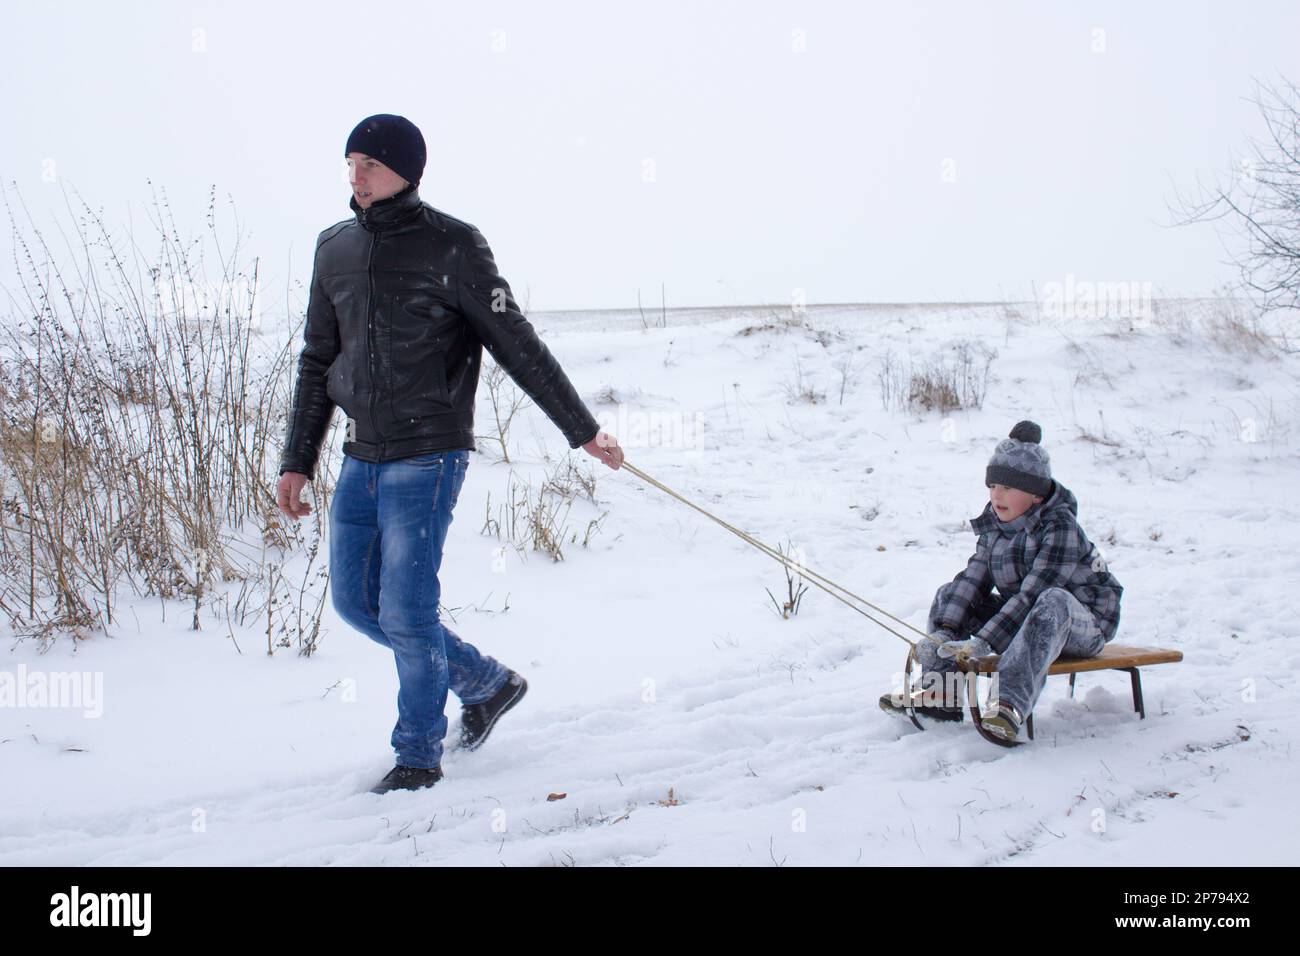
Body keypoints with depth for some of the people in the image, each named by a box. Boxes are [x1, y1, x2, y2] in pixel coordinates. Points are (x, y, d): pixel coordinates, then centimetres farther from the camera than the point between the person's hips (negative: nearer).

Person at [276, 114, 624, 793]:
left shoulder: (452, 247, -9)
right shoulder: (335, 249, 9)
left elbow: (517, 346, -6)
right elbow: (318, 361, 16)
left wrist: (582, 430, -3)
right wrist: (297, 462, 13)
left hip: (427, 457, -7)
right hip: (361, 458, 7)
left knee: (406, 611, -6)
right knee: (356, 602, 11)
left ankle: (419, 756, 13)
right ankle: (487, 682, 29)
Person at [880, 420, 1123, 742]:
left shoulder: (1060, 526, -22)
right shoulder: (994, 523, 2)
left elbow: (1032, 593, -29)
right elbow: (973, 578, -4)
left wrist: (984, 642, -34)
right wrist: (944, 631, -19)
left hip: (1084, 622, -8)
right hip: (1019, 619, 8)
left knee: (1052, 602, -41)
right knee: (948, 596, 4)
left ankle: (1010, 703, -53)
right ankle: (940, 691, -9)